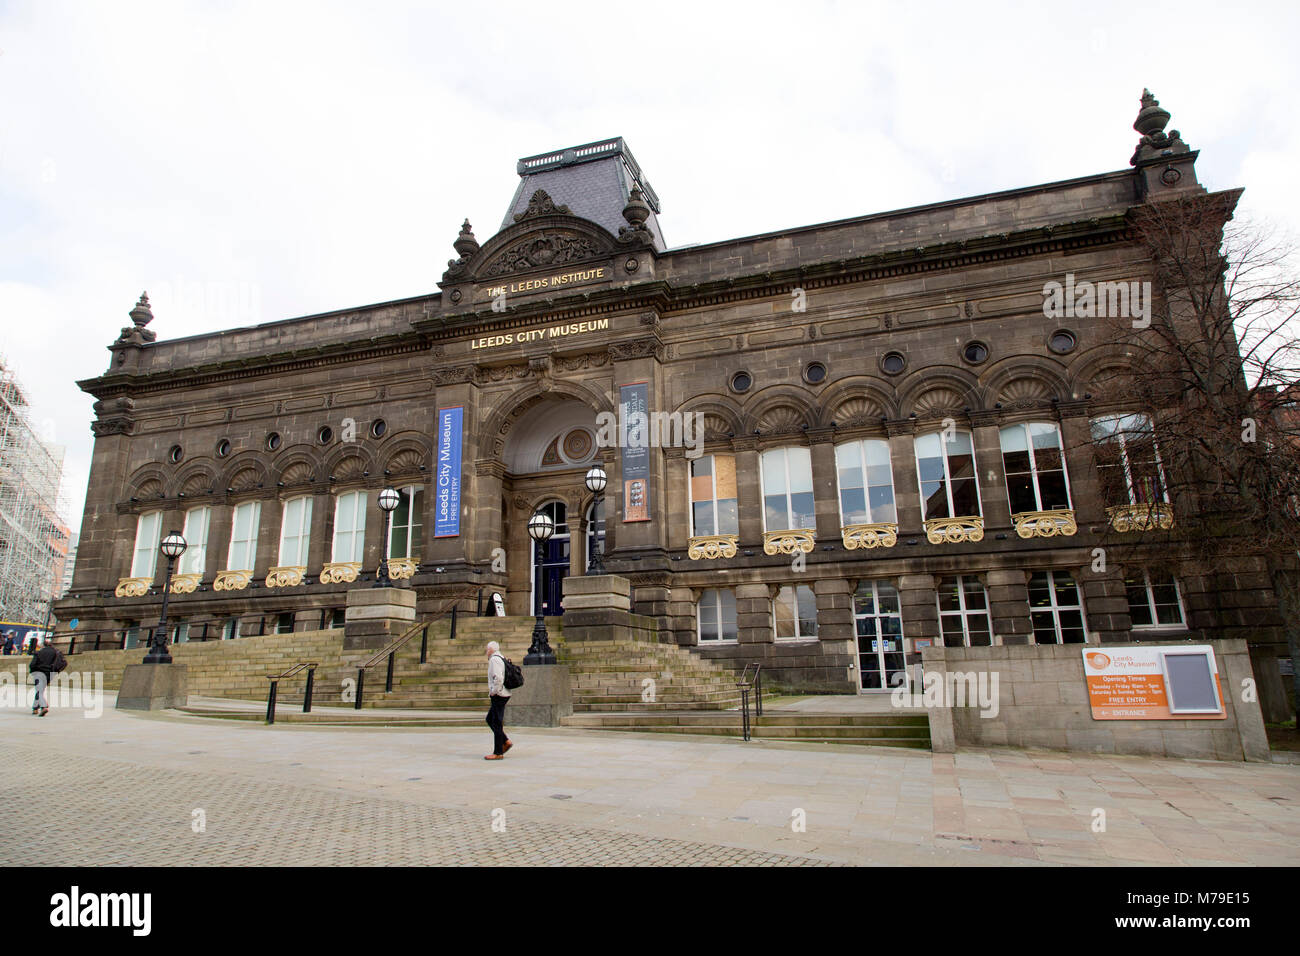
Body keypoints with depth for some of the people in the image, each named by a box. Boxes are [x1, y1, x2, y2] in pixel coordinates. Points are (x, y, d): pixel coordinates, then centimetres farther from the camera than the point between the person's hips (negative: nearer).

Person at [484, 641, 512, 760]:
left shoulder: (494, 659, -13)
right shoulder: (502, 659, 16)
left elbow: (498, 678, -25)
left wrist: (493, 692, -14)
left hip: (498, 695, -10)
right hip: (504, 694, 10)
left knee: (497, 723, -5)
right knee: (490, 719, 17)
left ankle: (498, 753, 0)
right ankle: (506, 742, 15)